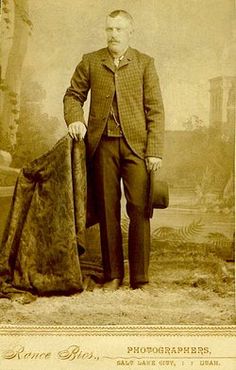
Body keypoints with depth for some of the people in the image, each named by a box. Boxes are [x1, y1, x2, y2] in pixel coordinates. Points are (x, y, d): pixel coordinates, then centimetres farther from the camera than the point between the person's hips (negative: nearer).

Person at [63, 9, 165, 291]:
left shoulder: (145, 63, 7)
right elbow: (73, 95, 18)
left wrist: (155, 151, -6)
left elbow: (155, 109, 2)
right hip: (102, 144, 1)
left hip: (136, 144, -1)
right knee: (108, 211, 5)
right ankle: (113, 275, 15)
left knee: (139, 210, -5)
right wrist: (74, 119, -5)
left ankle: (140, 278, 4)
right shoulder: (90, 62, 11)